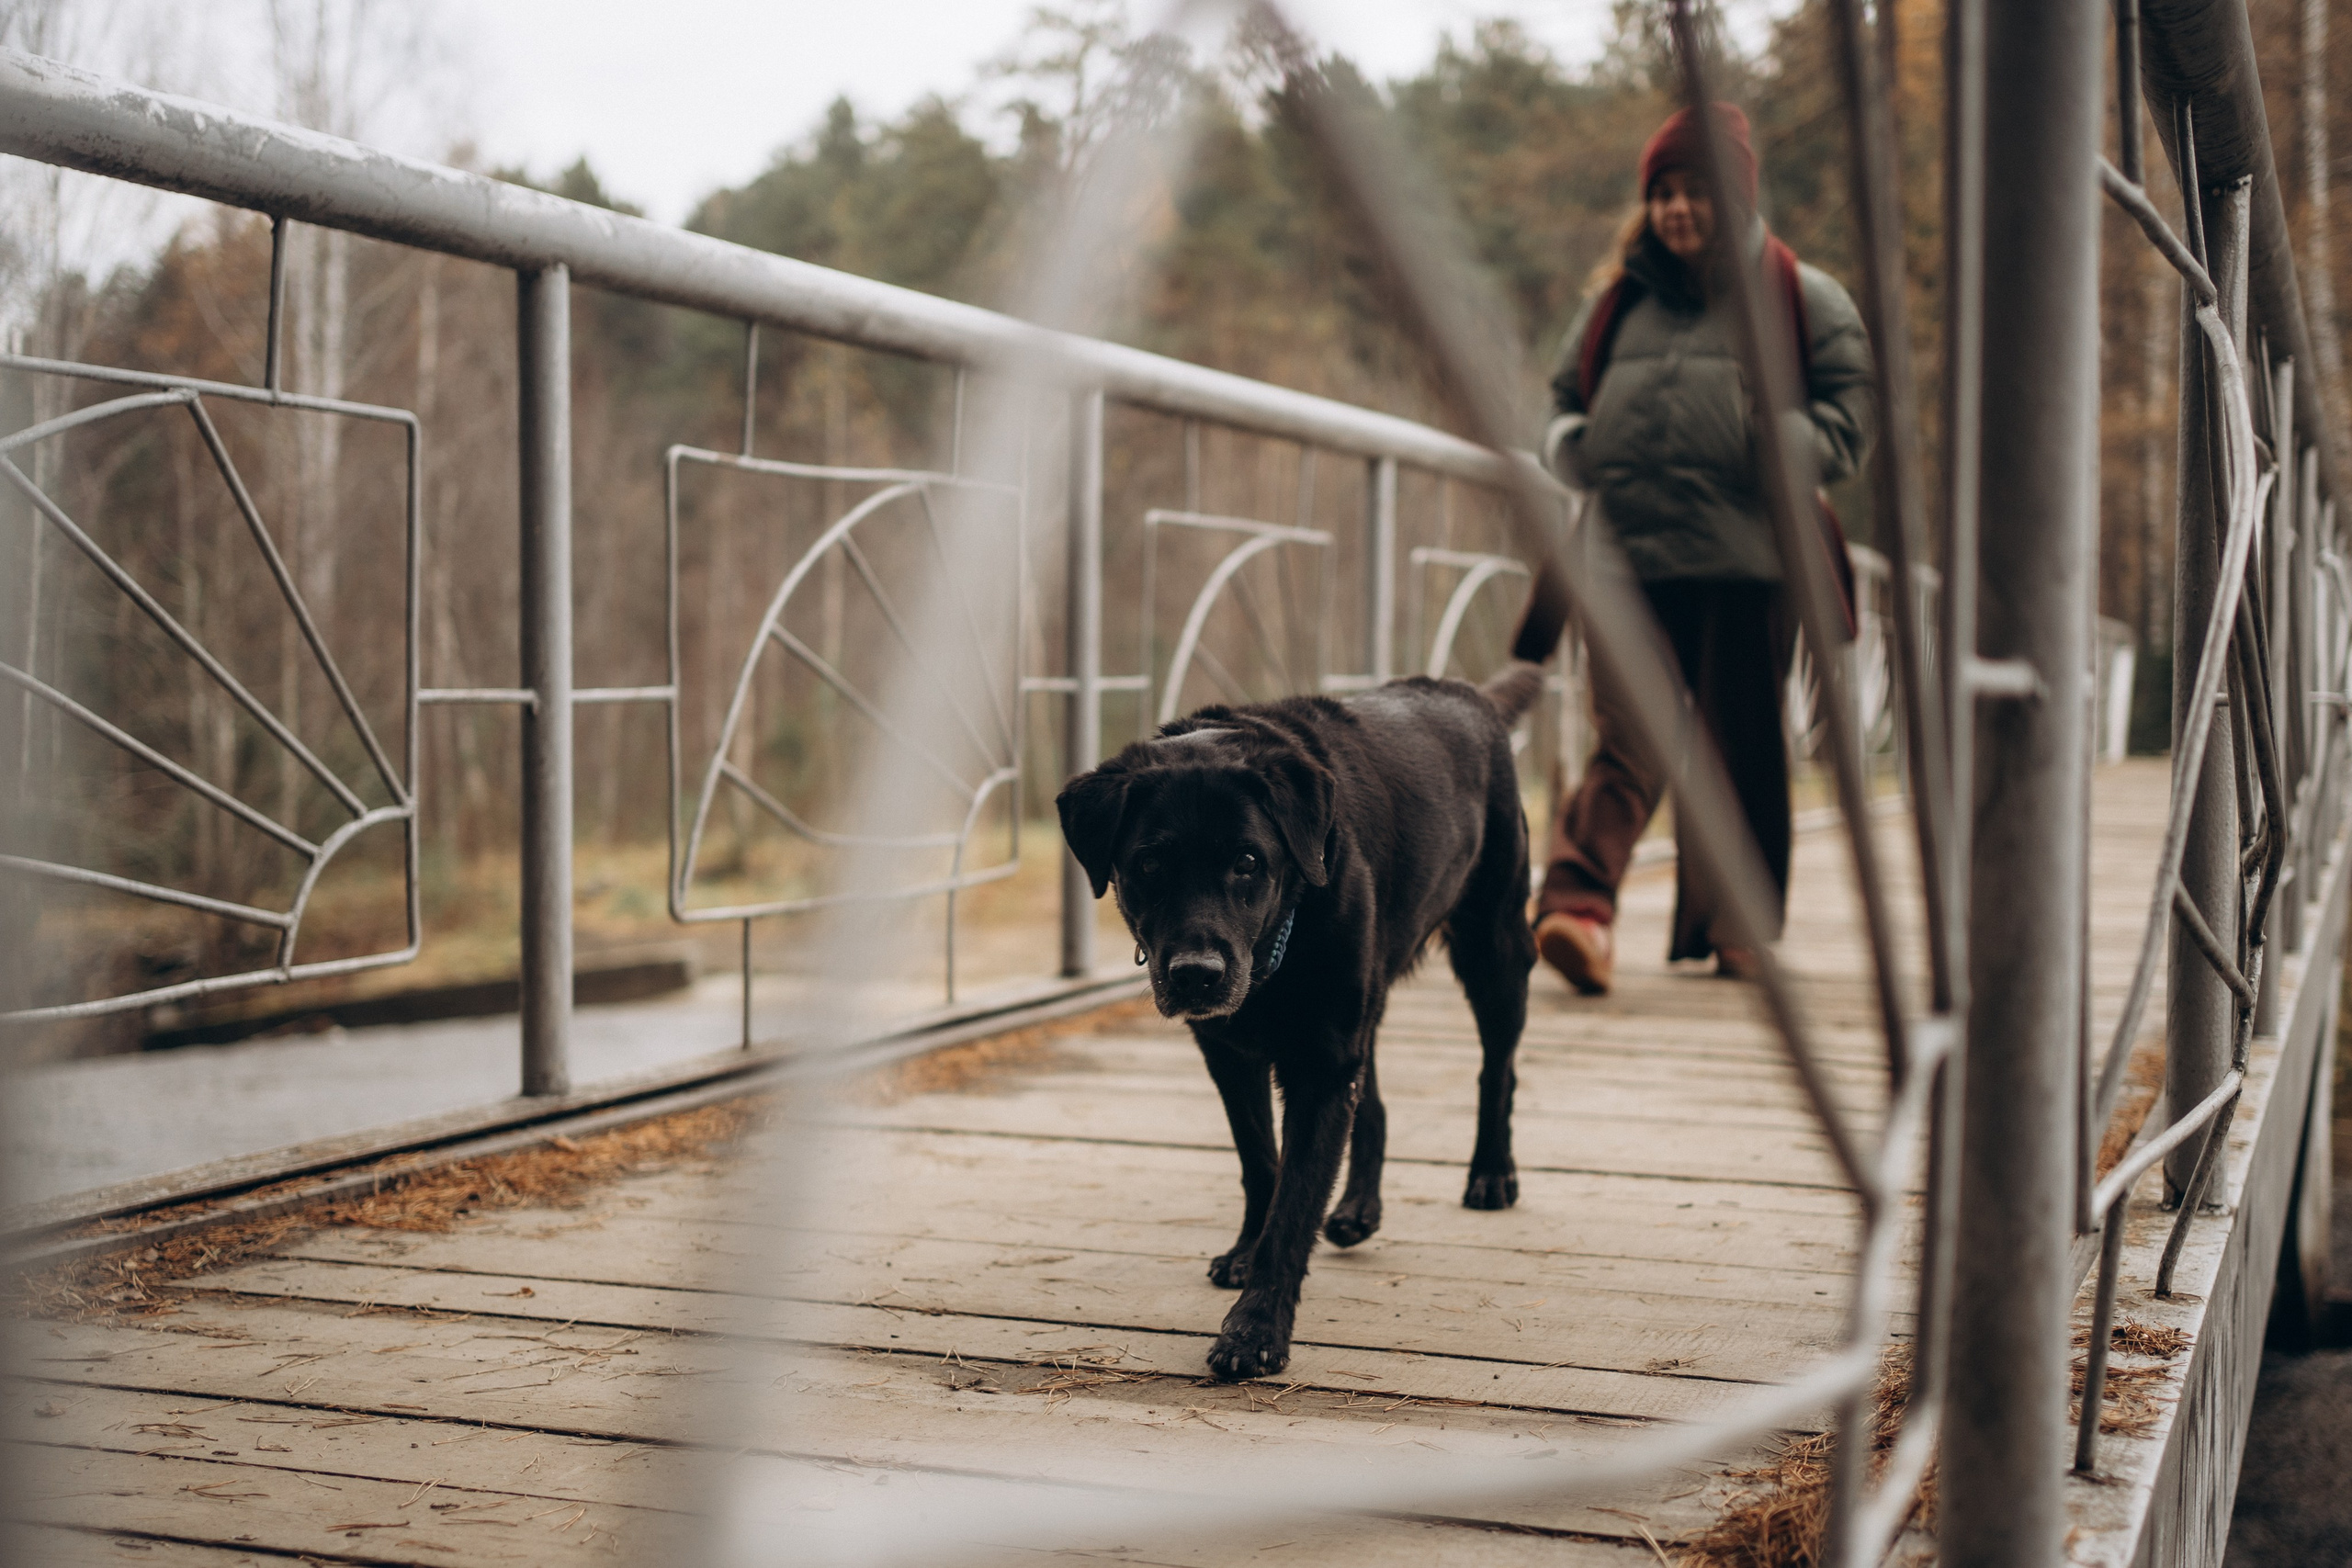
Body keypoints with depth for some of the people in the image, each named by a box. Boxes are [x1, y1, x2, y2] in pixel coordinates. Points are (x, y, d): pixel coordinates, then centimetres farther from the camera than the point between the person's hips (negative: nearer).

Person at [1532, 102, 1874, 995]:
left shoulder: (1803, 299, 9)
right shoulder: (1617, 299, 18)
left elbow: (1852, 415, 5)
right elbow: (1565, 397, 26)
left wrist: (1792, 438, -16)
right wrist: (1569, 445, 3)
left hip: (1750, 562, -1)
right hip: (1631, 559, 1)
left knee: (1742, 749, 6)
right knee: (1625, 739, -11)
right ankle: (1578, 907, -25)